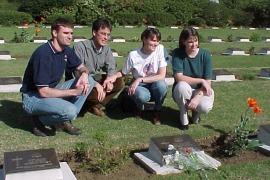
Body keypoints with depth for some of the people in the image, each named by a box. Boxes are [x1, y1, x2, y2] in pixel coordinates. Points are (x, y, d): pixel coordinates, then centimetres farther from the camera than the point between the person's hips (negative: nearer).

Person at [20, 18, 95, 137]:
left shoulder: (66, 50, -1)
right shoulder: (43, 53, -25)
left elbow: (82, 67, 15)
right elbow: (43, 92, -26)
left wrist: (84, 74, -11)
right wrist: (74, 92, -22)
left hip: (51, 90, 8)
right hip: (33, 97, -8)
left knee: (89, 81, -5)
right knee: (70, 111, -33)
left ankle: (65, 121, -2)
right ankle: (40, 120, -3)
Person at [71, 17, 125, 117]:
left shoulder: (106, 48, 0)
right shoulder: (80, 47, -22)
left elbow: (111, 67, -2)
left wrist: (109, 80, -26)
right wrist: (96, 84, -37)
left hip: (96, 78, 7)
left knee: (120, 82, -12)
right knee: (96, 92, -36)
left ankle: (95, 105, -2)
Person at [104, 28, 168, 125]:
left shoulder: (160, 49, -13)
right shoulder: (133, 55, -13)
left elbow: (162, 76, -17)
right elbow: (123, 73, 2)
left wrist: (140, 79, -26)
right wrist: (114, 76, -21)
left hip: (154, 85, 1)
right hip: (138, 86, -1)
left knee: (161, 85, -35)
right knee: (142, 95, -38)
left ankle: (157, 111, -3)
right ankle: (140, 108, 3)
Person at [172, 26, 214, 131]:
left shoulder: (205, 55, -11)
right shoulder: (177, 54, -13)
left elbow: (207, 83, -14)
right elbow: (179, 78, -23)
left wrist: (197, 98, -29)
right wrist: (201, 81, -26)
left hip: (201, 91, 0)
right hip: (183, 92, 0)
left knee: (205, 107, -33)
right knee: (182, 86, -37)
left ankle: (195, 112, 8)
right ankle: (184, 119, -11)